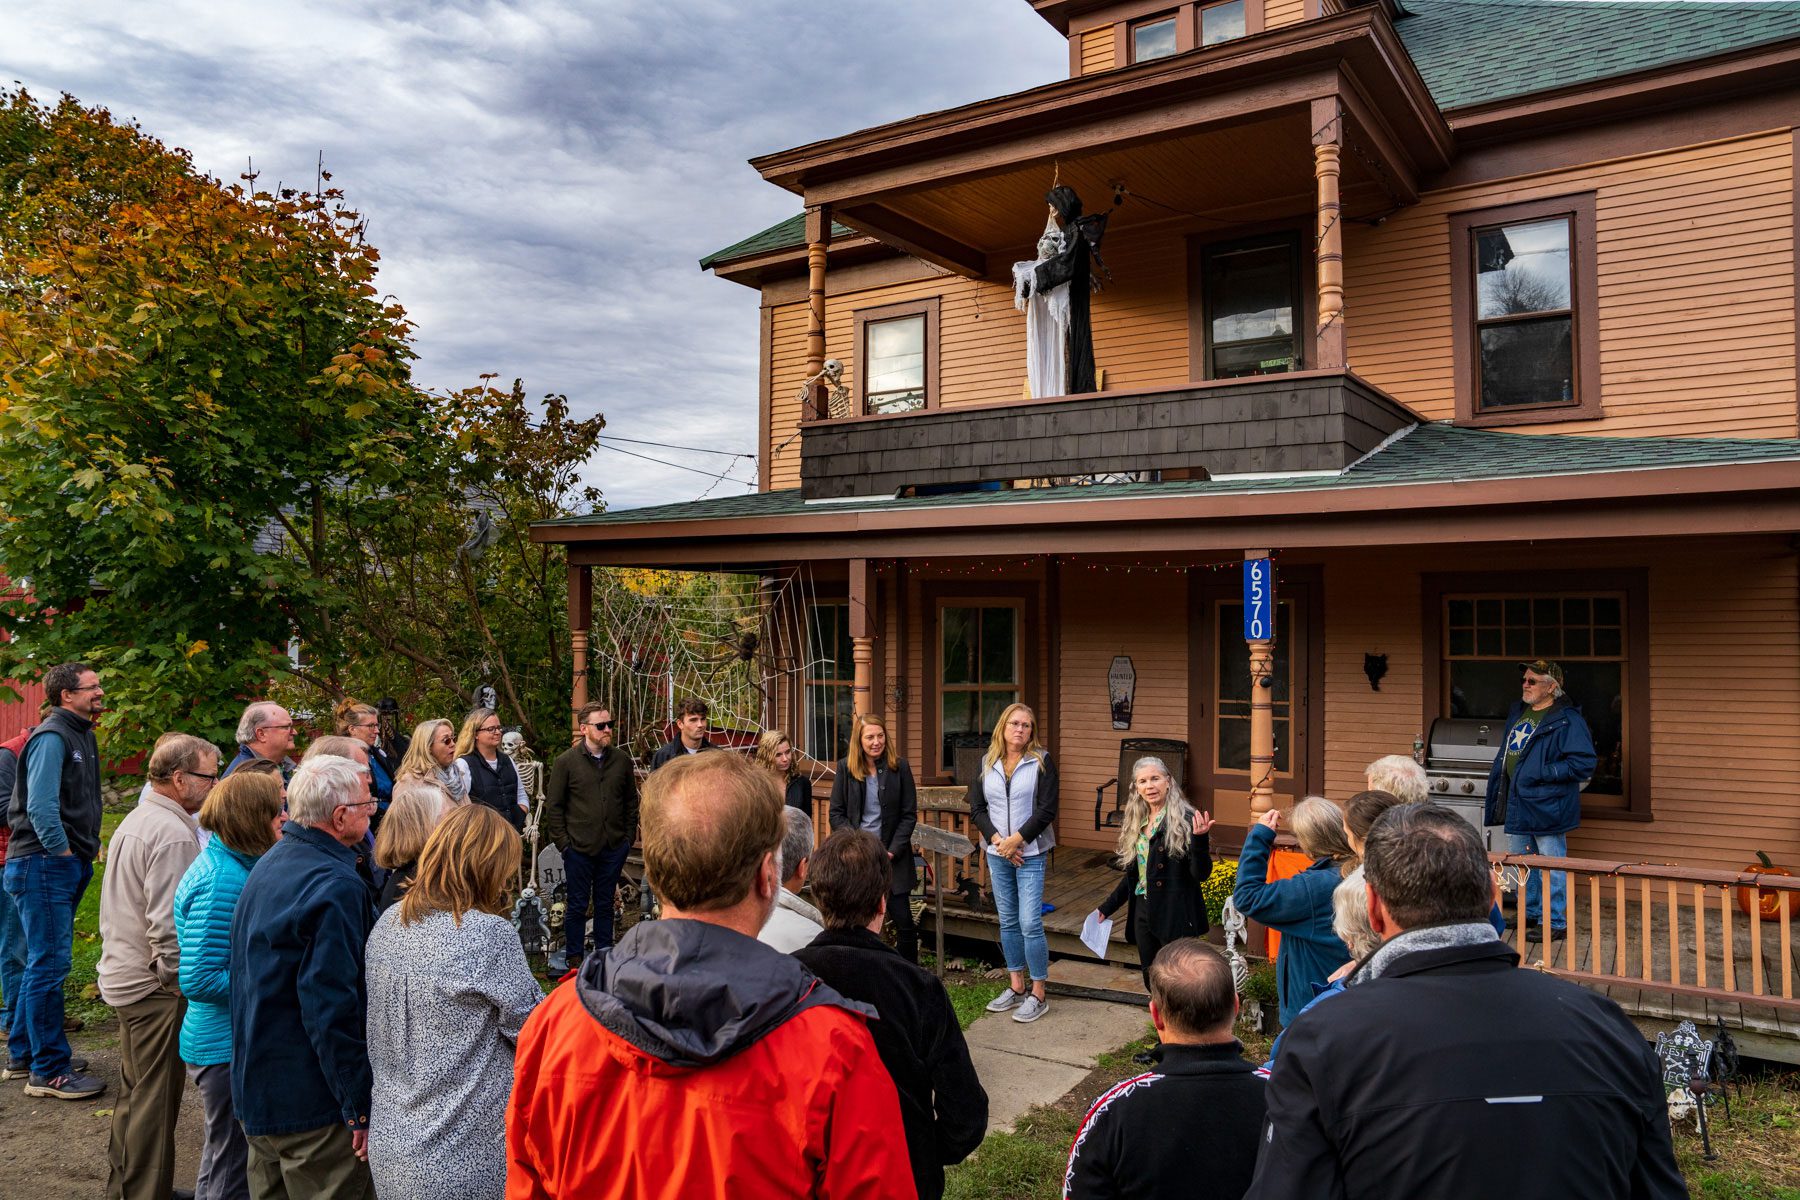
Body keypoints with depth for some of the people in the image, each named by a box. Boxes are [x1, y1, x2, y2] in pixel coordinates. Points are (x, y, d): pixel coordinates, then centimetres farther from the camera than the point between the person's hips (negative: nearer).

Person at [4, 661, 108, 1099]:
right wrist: (62, 854, -16)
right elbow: (40, 807, -23)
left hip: (65, 866, 10)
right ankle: (48, 1072, 3)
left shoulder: (82, 735, 14)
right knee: (49, 965, -5)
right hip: (44, 866, -10)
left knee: (42, 962, 18)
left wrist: (85, 854, 12)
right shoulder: (52, 737, -15)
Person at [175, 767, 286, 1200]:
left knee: (225, 1160, 25)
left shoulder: (232, 867, 4)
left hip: (235, 1040, 9)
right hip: (228, 1047, -9)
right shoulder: (222, 881, -24)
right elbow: (198, 979, -26)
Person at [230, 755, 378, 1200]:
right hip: (311, 1105, -10)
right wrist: (359, 1107, -19)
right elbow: (333, 1008, -25)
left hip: (256, 1090, 10)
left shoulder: (267, 866, 8)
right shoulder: (335, 886, -23)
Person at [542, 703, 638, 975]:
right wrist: (563, 842, -5)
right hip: (579, 849, -3)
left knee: (605, 904, 14)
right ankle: (573, 958, 19)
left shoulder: (622, 760, 4)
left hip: (614, 848, 3)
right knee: (577, 906, 7)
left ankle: (604, 952, 26)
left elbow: (631, 801, 11)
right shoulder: (566, 762, -5)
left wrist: (628, 837, 6)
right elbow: (553, 806, -2)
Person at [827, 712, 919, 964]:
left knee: (903, 922, -2)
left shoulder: (899, 767, 0)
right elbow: (836, 813, 3)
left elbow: (909, 814, 1)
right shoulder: (845, 768, 3)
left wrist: (892, 851, -9)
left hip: (892, 856, -1)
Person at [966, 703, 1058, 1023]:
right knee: (1008, 922, 11)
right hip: (997, 854, 4)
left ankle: (1038, 994, 3)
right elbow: (976, 808, 4)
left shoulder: (1040, 761, -3)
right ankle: (1016, 988, 22)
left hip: (1031, 854, -4)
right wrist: (998, 840, -10)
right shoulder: (987, 763, 6)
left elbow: (1046, 809, -9)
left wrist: (1016, 839, -14)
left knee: (1030, 923, -8)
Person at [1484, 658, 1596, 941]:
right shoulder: (1518, 712, 13)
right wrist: (1498, 792, 17)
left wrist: (1540, 774, -22)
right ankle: (1531, 913, 32)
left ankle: (1554, 922, 10)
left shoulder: (1568, 721, -14)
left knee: (1552, 866, 1)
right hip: (1517, 805, 9)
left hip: (1547, 806, -9)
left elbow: (1583, 764, -19)